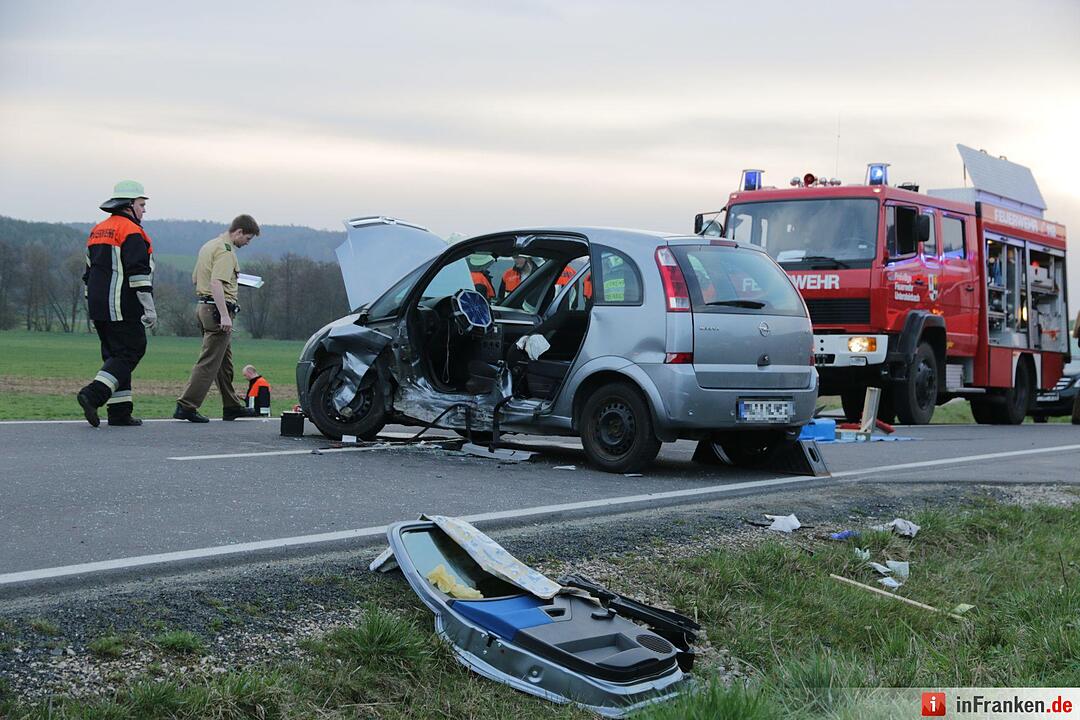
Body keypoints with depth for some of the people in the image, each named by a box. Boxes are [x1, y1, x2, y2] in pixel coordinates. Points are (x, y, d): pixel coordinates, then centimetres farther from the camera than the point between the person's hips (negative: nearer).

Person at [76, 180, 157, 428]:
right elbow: (138, 273, -17)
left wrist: (92, 305, 28)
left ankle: (120, 412, 9)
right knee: (130, 351, -6)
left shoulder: (97, 231, 19)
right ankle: (93, 395, -21)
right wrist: (149, 307, -16)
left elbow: (89, 271, 23)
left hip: (98, 307, 9)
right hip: (123, 308, -9)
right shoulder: (131, 232, -10)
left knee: (115, 354, 12)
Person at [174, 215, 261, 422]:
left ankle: (232, 406, 24)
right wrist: (224, 315, -29)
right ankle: (186, 406, -9)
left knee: (224, 361, 17)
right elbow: (216, 284, -25)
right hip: (217, 308, -10)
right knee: (209, 361, -7)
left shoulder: (209, 246, 17)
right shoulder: (225, 250, -14)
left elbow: (194, 279, 24)